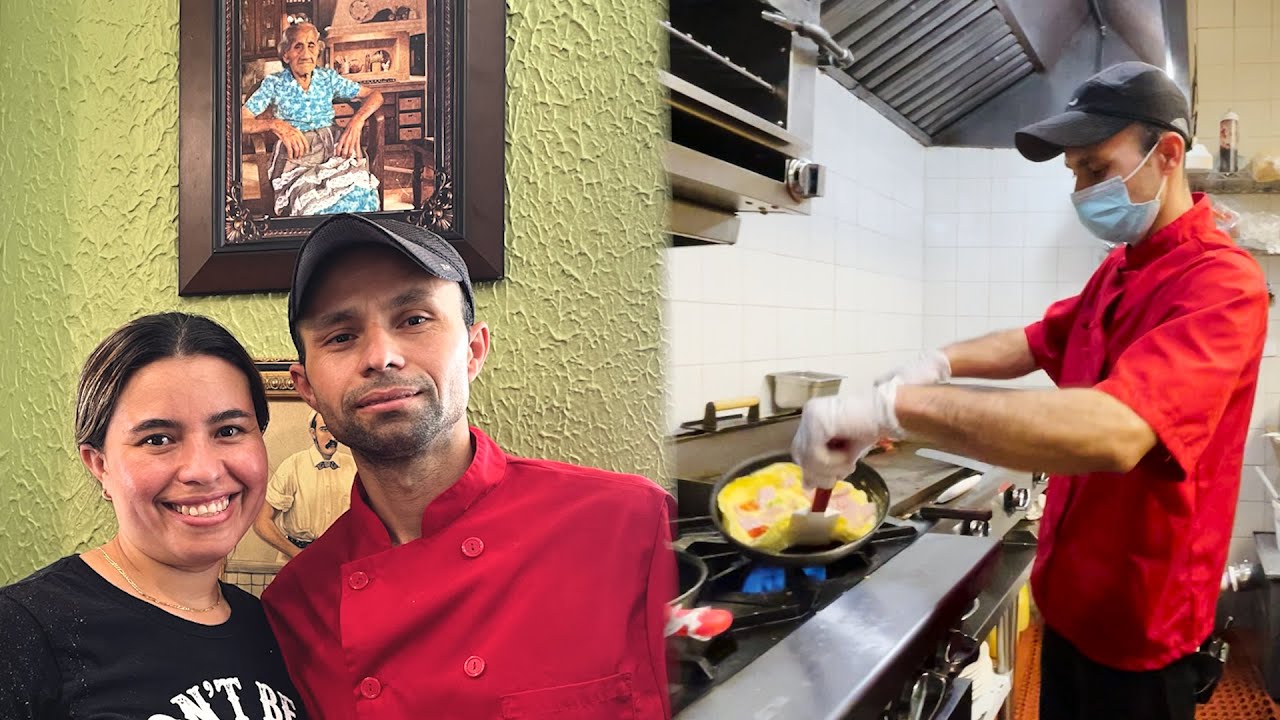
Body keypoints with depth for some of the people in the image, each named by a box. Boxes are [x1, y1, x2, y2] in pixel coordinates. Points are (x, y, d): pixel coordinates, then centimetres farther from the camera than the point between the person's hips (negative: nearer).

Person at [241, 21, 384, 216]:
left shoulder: (328, 77, 18)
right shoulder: (274, 84, 12)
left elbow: (375, 96, 16)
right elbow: (241, 120, 2)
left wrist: (357, 121, -4)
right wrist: (275, 124, -17)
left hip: (334, 144, 2)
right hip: (295, 151, -2)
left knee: (360, 190, -35)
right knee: (313, 197, -39)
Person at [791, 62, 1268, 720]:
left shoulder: (1221, 284, -25)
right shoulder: (1118, 269, 6)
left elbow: (1114, 432, -42)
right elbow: (1039, 342, 18)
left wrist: (891, 404, -45)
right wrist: (941, 364, -5)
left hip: (1138, 628, -8)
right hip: (1071, 599, 8)